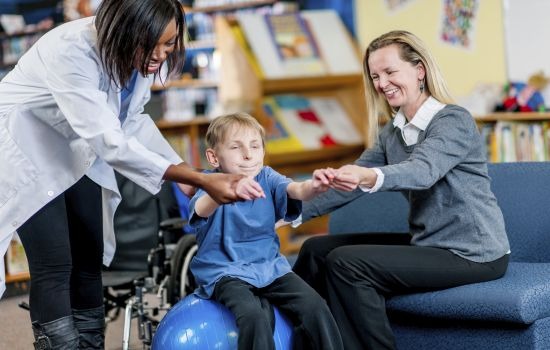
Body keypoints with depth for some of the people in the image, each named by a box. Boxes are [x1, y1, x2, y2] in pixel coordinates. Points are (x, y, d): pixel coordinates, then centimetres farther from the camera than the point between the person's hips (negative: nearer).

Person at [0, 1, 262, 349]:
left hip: (75, 148, 7)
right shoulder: (71, 51, -35)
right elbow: (109, 141, -38)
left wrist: (184, 171, -9)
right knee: (55, 265, -13)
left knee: (89, 256, 5)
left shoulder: (141, 54, -13)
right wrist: (201, 180, -40)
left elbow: (131, 119, 3)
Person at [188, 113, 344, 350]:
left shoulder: (267, 178, 2)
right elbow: (202, 209, -32)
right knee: (253, 315, -31)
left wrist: (312, 187, -45)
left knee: (315, 307, -17)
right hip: (226, 273, -4)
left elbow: (294, 190, -19)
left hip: (270, 266, 4)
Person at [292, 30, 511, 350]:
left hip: (471, 253, -9)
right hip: (429, 243, 9)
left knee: (346, 262, -21)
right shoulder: (393, 133, 10)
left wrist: (372, 177, -54)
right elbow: (355, 179, 5)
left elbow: (423, 171, -34)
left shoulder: (454, 121, -15)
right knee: (317, 249, 6)